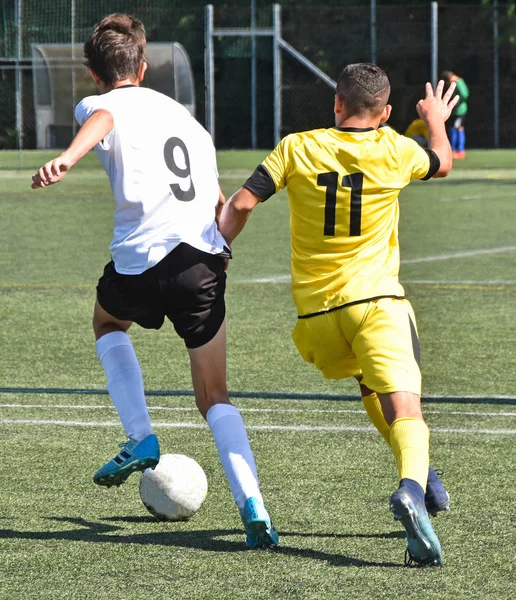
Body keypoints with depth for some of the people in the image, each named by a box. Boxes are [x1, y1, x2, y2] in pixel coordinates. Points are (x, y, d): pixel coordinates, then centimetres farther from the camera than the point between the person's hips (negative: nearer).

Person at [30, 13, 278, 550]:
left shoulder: (101, 105, 9)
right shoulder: (182, 114, 27)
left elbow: (100, 120, -19)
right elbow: (221, 202, 30)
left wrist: (68, 157, -39)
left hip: (140, 263, -4)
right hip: (205, 261, 4)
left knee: (107, 323, 33)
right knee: (214, 398, 10)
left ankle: (140, 439, 18)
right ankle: (252, 507, -11)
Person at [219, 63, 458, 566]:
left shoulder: (297, 148, 1)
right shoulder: (394, 151, 1)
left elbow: (243, 203, -5)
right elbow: (442, 164, 24)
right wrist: (436, 120, 43)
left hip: (315, 309, 3)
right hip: (376, 299, -3)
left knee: (369, 384, 29)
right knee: (403, 408, -13)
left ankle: (420, 478, 25)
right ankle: (414, 483, -41)